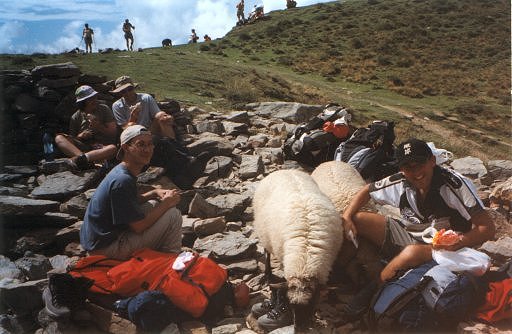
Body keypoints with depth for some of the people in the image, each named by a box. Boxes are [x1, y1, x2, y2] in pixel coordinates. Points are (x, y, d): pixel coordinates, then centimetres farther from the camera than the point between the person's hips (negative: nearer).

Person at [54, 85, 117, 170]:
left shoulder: (104, 109, 9)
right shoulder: (76, 117, 11)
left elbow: (113, 132, 6)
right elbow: (71, 138, 14)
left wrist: (99, 126, -9)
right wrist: (80, 136, -7)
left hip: (102, 147, -2)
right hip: (83, 147, 2)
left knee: (113, 148, -37)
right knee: (59, 138, -21)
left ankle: (80, 158, -52)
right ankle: (84, 159, -43)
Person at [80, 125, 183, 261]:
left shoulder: (121, 172, 3)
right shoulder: (122, 180, -26)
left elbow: (132, 201, 18)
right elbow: (139, 227, -23)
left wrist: (154, 193, 2)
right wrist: (166, 203, -13)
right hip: (107, 248, -10)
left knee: (155, 204, 18)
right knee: (173, 215, -13)